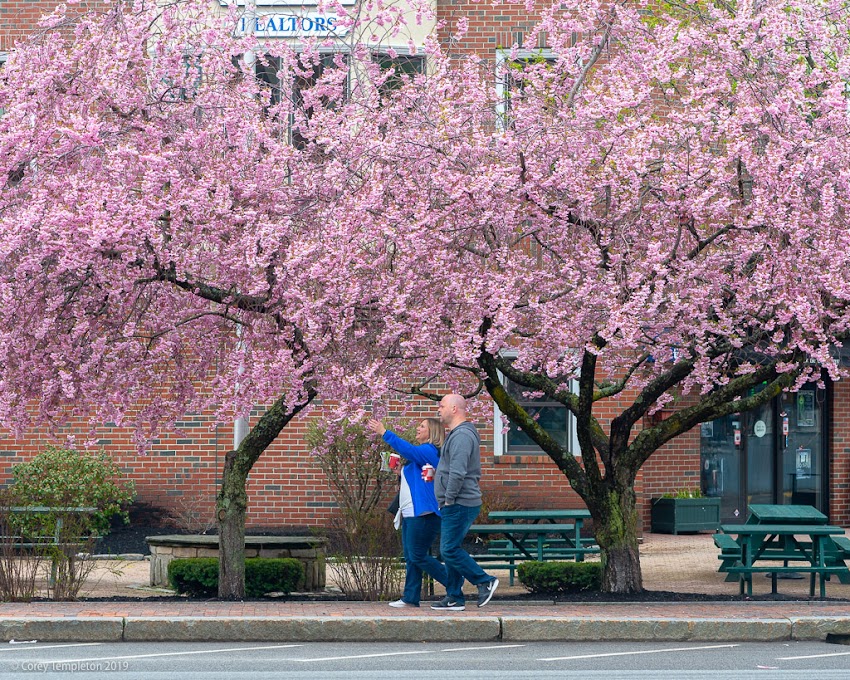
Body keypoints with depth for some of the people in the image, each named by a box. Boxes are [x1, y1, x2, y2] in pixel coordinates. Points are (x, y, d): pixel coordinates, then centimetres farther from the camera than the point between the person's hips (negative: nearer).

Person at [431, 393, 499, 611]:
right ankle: (454, 598, 14)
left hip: (459, 504, -11)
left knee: (450, 550, -11)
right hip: (455, 505, 11)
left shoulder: (462, 436, -17)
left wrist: (448, 499, -18)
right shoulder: (456, 434, 19)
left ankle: (484, 581, -5)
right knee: (451, 550, 11)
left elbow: (457, 473, -25)